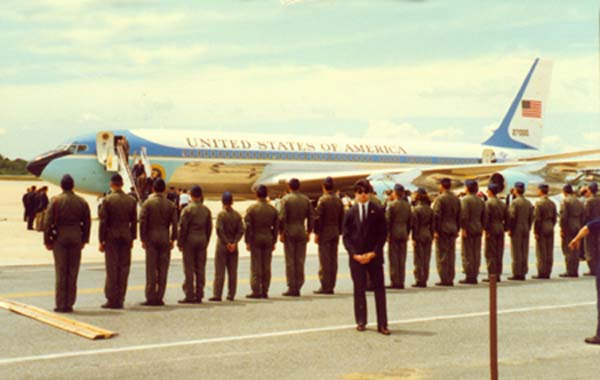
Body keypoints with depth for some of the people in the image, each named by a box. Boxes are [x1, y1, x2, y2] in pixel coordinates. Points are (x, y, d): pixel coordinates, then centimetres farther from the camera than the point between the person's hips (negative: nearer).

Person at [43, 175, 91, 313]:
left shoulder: (55, 200, -6)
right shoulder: (82, 202, 2)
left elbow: (48, 222, -7)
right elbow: (87, 222, 6)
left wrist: (47, 241, 0)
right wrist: (84, 240, 14)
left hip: (59, 239, -2)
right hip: (76, 239, 2)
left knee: (61, 272, 2)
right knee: (73, 273, 7)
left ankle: (61, 305, 3)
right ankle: (70, 304, 9)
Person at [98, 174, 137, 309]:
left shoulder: (107, 200, -8)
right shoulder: (131, 200, 3)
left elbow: (103, 221, -8)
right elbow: (134, 221, 6)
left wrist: (101, 240, -3)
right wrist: (132, 238, 13)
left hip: (111, 237, -3)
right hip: (126, 237, 3)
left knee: (112, 269, 0)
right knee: (124, 268, 7)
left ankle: (112, 300, 0)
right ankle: (120, 299, 10)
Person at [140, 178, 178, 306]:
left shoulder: (148, 203, -3)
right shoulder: (170, 204, 3)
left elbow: (142, 221, -6)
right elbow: (174, 223, 0)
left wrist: (143, 239, -2)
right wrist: (173, 239, 6)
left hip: (151, 238, -2)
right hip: (165, 239, 2)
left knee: (151, 269, 1)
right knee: (163, 269, 5)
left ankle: (151, 298, -1)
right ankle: (159, 298, 5)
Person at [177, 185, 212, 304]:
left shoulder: (187, 209, -8)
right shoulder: (206, 210, 8)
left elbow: (182, 227, -9)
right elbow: (209, 227, 10)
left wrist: (180, 242, -2)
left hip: (190, 240, -5)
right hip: (202, 239, 5)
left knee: (189, 269, -2)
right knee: (201, 269, 7)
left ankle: (189, 295, -4)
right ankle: (199, 295, 8)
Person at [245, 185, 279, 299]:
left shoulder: (251, 209, -7)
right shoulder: (273, 209, 4)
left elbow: (248, 226, -9)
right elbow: (276, 227, 6)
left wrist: (247, 242, -4)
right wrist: (274, 242, 12)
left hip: (255, 239, -3)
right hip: (268, 239, 3)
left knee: (255, 266, 0)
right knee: (266, 267, 6)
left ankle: (256, 291, -3)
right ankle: (265, 291, 8)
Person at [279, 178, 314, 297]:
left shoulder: (286, 199, -6)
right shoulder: (305, 199, 6)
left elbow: (282, 217, -12)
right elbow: (310, 217, 6)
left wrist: (281, 233, -6)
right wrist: (308, 232, 13)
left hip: (289, 232, -4)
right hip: (302, 232, 4)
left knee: (290, 261, -1)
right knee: (300, 261, 7)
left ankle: (292, 288, -2)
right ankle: (298, 287, 8)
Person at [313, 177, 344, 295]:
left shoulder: (322, 200, -11)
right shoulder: (338, 200, 9)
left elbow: (318, 218, -13)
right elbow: (342, 218, 12)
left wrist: (316, 233, -8)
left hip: (325, 233, -6)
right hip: (335, 234, 6)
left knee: (324, 260, -4)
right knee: (333, 260, 8)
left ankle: (325, 286, -5)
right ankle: (331, 286, 11)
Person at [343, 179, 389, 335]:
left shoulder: (377, 211, 1)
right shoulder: (350, 213, 5)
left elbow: (383, 233, 0)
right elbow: (346, 236, 4)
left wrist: (374, 253, -10)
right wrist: (354, 254, -8)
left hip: (374, 256, -1)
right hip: (356, 257, 1)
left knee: (379, 289, -3)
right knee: (359, 289, 6)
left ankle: (382, 324, -1)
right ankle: (361, 322, 17)